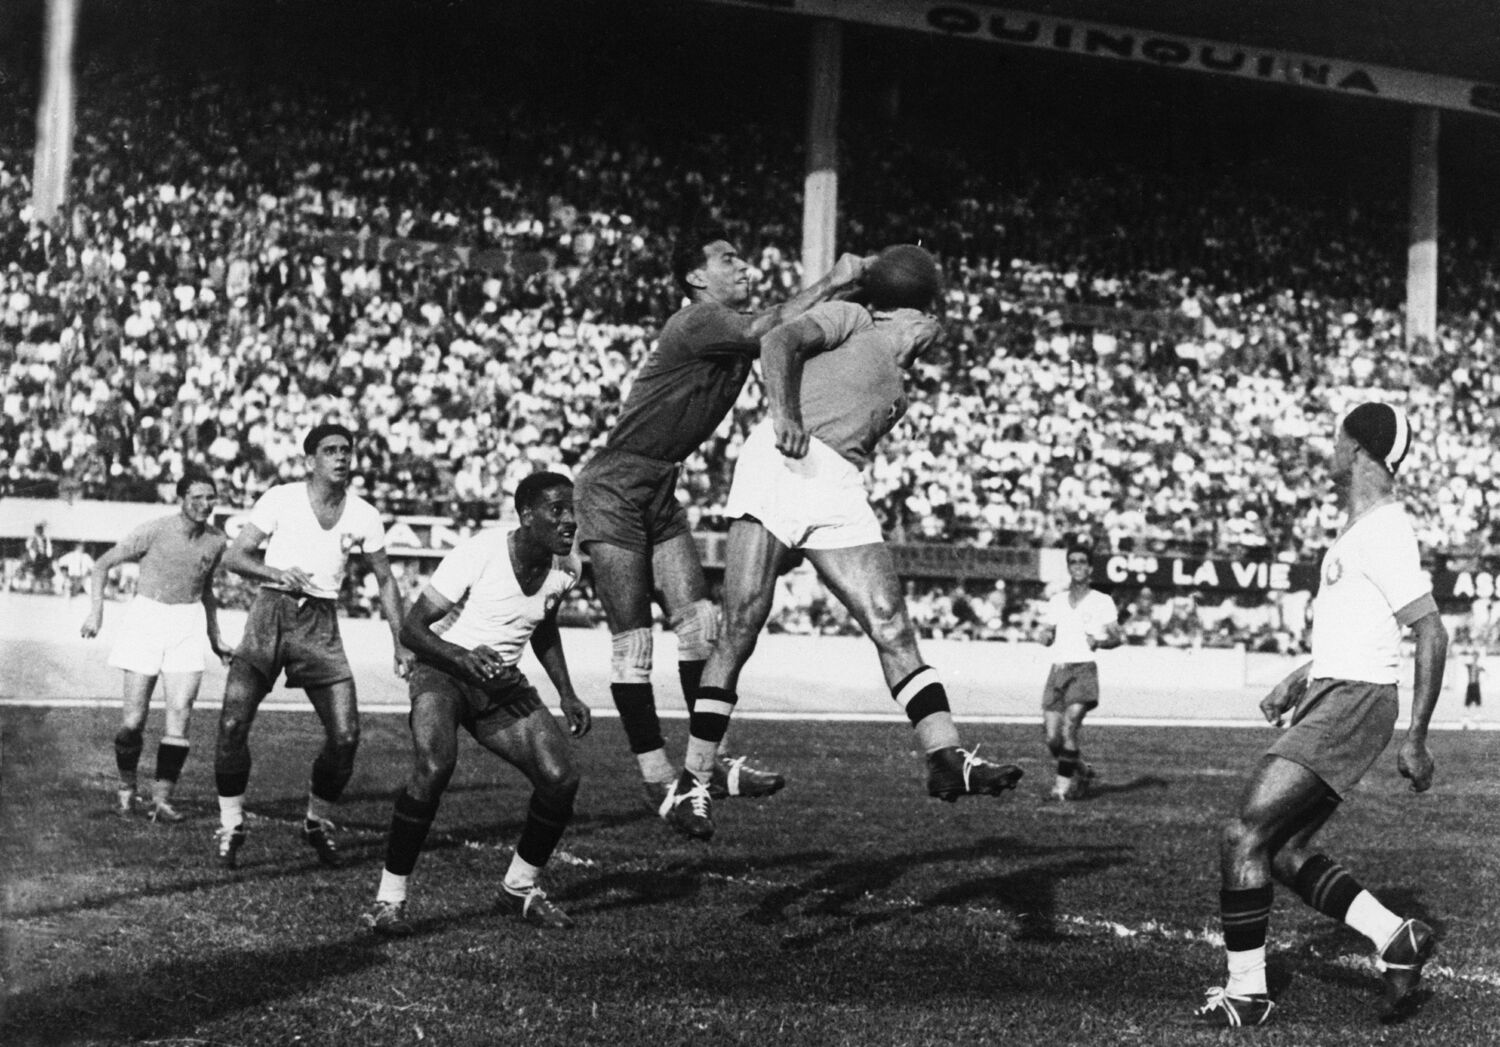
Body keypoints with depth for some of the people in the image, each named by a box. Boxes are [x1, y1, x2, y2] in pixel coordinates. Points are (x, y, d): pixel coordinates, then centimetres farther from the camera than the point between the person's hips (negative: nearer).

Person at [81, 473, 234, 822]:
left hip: (188, 624, 3)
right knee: (133, 719, -4)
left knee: (180, 713, -9)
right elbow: (103, 564, -2)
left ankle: (162, 798, -3)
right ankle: (126, 787, 19)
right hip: (146, 618, -3)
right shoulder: (154, 531, -10)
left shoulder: (216, 541, 5)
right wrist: (96, 611, -13)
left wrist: (216, 640, 22)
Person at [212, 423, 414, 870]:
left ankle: (318, 823, 17)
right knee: (232, 723, -14)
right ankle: (231, 827, 4)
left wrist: (400, 644, 9)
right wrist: (276, 572, -23)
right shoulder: (281, 499, -3)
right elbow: (233, 556, -4)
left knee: (346, 735, -8)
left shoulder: (364, 516, 4)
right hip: (271, 611, -2)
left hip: (321, 621, 2)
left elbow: (385, 580, 15)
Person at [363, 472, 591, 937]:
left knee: (561, 779, -10)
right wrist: (462, 657, -35)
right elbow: (411, 629, -18)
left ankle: (519, 889, 15)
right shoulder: (477, 554, -23)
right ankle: (389, 898, -17)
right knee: (434, 767, -32)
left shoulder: (566, 568, -3)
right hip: (442, 671, -6)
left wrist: (566, 694, 9)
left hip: (503, 682, 6)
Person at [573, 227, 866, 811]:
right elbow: (767, 330, -33)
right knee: (633, 642, -5)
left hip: (661, 492, 9)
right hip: (613, 492, -9)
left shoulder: (737, 328, 9)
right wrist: (831, 283, -25)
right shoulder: (699, 321, -18)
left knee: (698, 621, 0)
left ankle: (713, 763, 4)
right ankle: (657, 779, 0)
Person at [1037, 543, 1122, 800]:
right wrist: (1045, 636, -1)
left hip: (1084, 668, -4)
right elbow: (1046, 636, 22)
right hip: (1058, 668, 4)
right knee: (1052, 737, -4)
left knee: (1069, 726, -22)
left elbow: (1117, 637, 5)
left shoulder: (1102, 602, 7)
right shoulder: (1056, 601, 19)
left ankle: (1064, 782, -15)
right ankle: (1081, 770, 20)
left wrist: (1099, 642, -14)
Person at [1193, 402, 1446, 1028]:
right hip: (1331, 696, 10)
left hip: (1352, 703, -10)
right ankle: (1398, 939, 16)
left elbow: (1432, 633, -18)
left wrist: (1416, 740, -19)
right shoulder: (1359, 532, 17)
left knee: (1244, 837, -11)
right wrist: (1298, 681, 27)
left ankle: (1246, 993, -2)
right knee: (1285, 853, 10)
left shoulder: (1383, 535, -15)